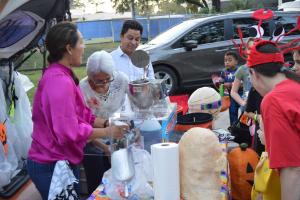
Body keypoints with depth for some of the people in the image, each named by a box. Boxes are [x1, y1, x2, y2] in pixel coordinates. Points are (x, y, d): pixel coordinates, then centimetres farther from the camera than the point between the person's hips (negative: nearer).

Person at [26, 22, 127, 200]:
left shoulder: (61, 75, 8)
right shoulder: (60, 81, -25)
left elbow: (81, 114, 10)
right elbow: (70, 131, -29)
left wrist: (106, 123, -3)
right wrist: (107, 132, -18)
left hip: (61, 161, 10)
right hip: (52, 166, -9)